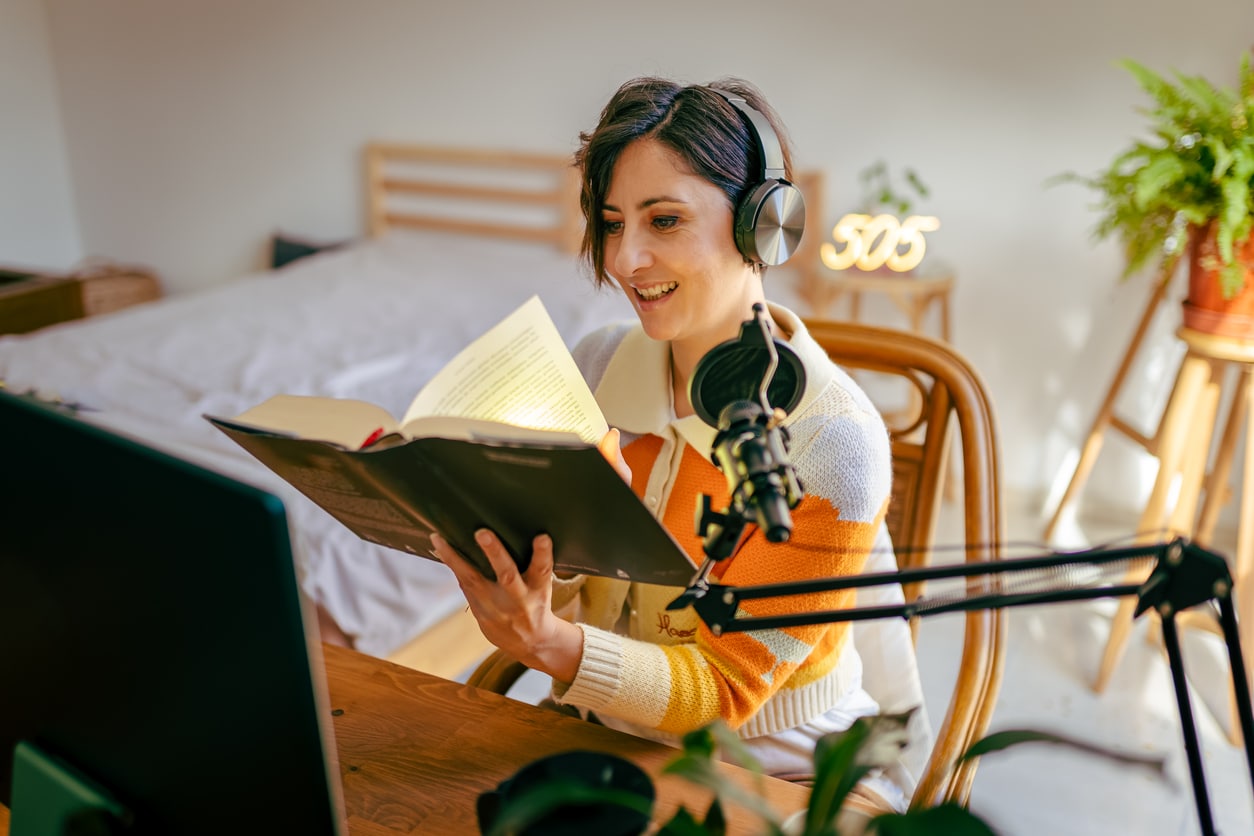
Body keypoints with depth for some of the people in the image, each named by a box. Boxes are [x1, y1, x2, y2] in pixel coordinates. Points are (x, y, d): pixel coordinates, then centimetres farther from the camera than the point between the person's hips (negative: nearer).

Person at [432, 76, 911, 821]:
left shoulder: (834, 442, -20)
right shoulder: (599, 366, -4)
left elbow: (728, 690, -17)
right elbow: (548, 602, -1)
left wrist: (555, 647, -31)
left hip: (776, 778, -4)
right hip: (610, 738, 4)